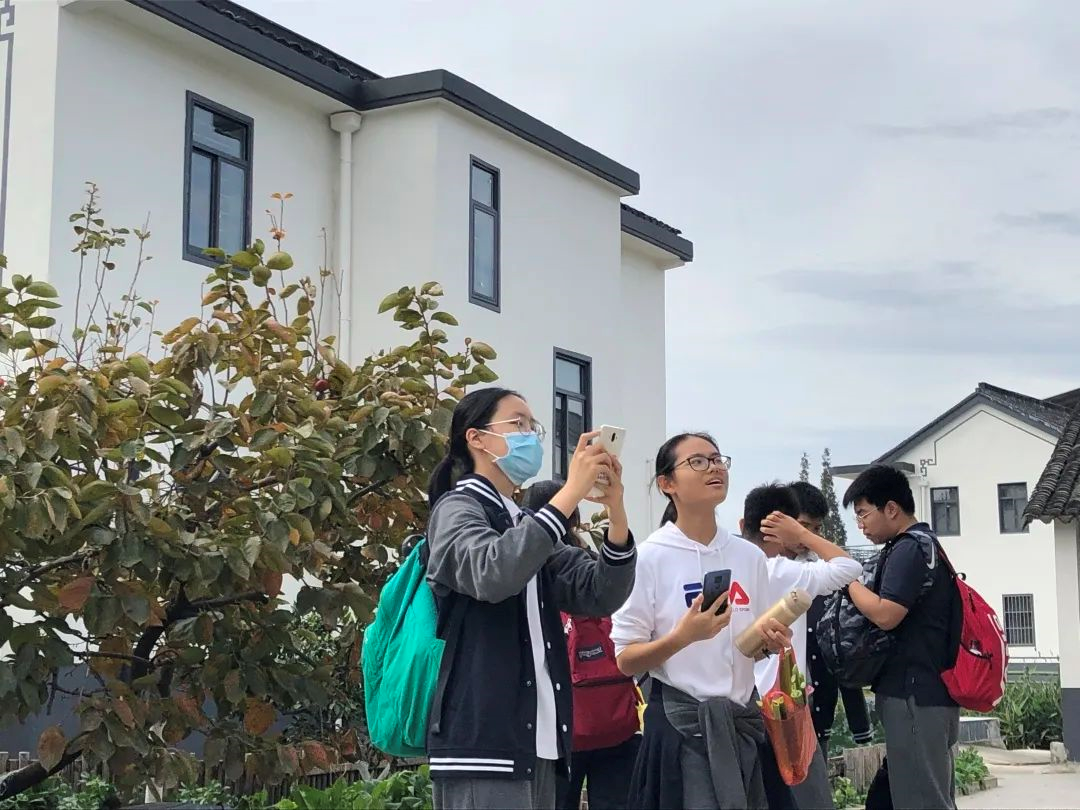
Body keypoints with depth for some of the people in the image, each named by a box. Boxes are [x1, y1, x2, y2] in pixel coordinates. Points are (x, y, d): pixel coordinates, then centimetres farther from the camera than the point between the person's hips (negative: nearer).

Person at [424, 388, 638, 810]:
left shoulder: (527, 523, 22)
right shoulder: (457, 509, -1)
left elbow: (601, 595, 10)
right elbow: (492, 574, -24)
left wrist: (616, 511, -5)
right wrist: (571, 492, -22)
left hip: (537, 741, 8)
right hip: (482, 740, -8)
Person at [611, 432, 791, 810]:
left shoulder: (750, 556, 6)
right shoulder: (649, 557, -9)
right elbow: (626, 660, -9)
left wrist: (770, 639, -5)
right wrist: (682, 637, -25)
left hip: (743, 719, 5)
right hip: (681, 721, -5)